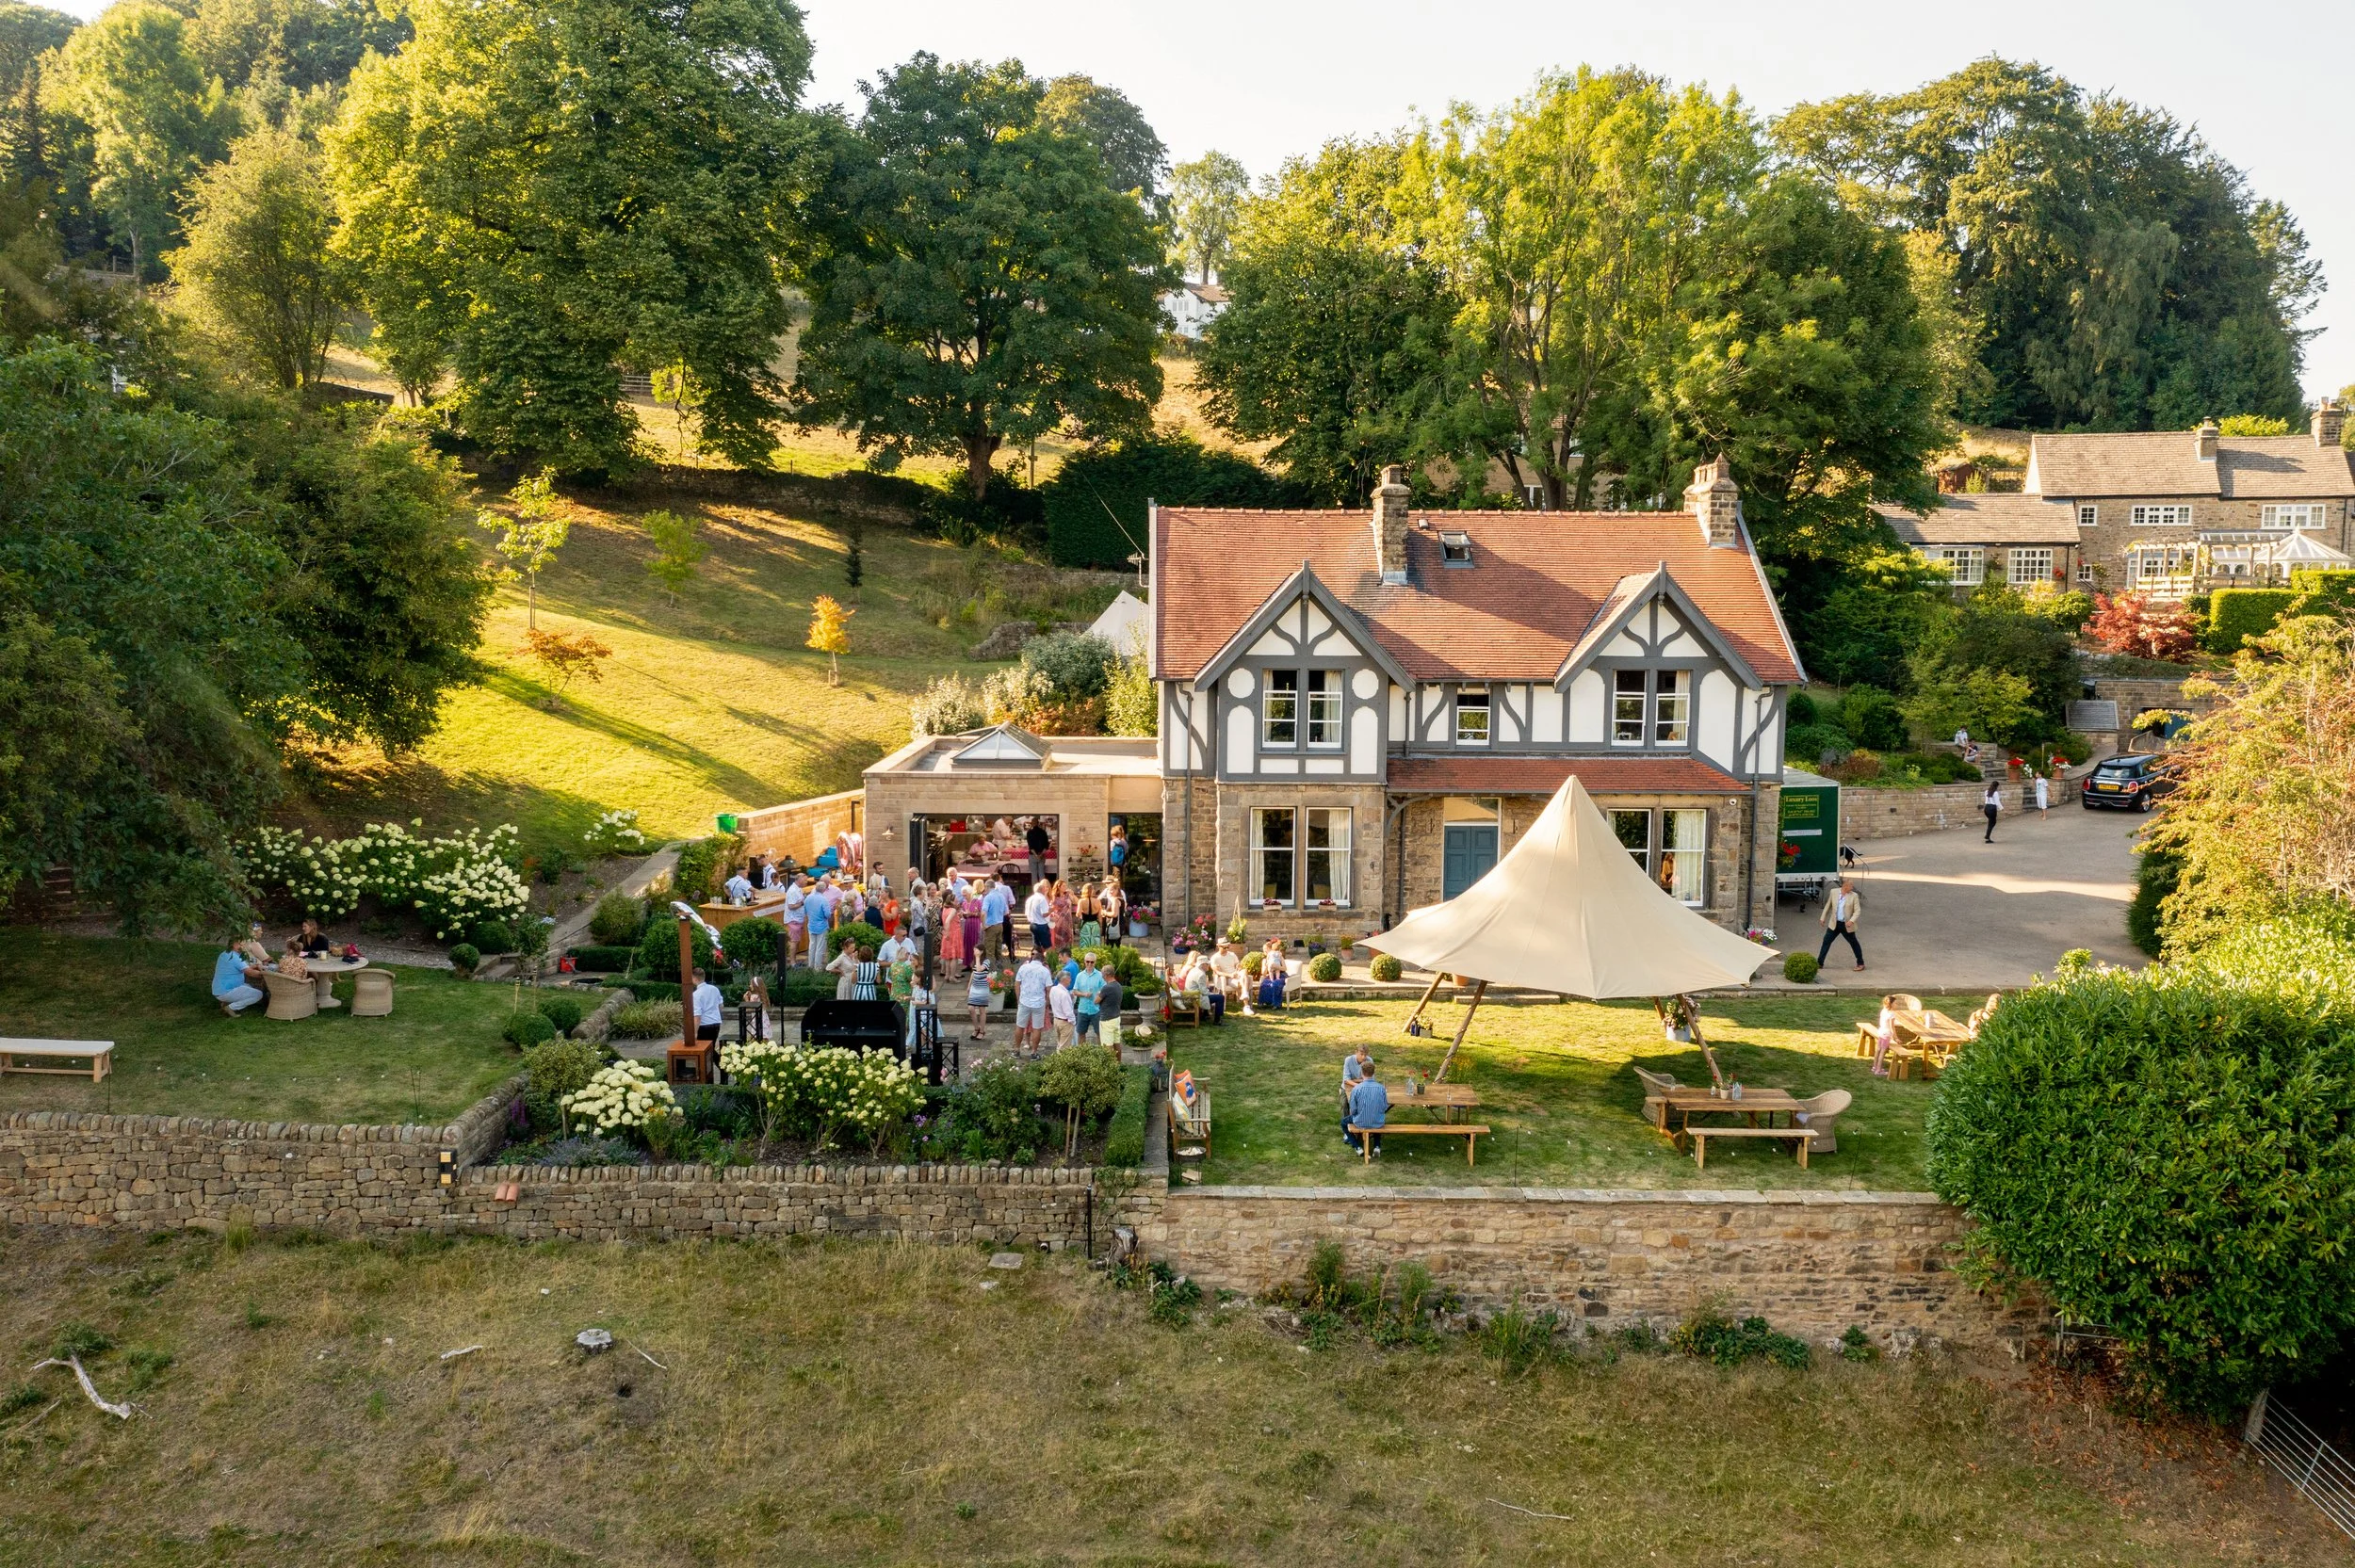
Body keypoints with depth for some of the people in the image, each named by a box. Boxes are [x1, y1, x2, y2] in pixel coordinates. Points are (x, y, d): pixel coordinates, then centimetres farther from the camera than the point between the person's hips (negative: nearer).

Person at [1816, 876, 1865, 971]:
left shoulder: (1854, 896, -8)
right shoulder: (1834, 892, -1)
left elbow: (1858, 911, -10)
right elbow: (1828, 906, 11)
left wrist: (1852, 921, -24)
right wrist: (1823, 918, 13)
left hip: (1847, 925, -2)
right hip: (1834, 924, 2)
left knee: (1854, 944, 9)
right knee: (1826, 941, 2)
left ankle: (1860, 963, 25)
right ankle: (1819, 963, 9)